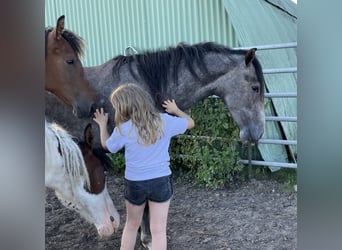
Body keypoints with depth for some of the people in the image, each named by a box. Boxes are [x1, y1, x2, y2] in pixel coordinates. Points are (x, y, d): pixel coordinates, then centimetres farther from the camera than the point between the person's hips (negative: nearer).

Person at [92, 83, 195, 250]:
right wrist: (176, 110, 24)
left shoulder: (123, 129, -14)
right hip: (161, 181, 1)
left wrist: (102, 125, 24)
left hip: (135, 183, 0)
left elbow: (107, 146, 8)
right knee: (158, 230, 7)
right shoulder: (165, 121, -10)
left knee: (131, 225, 22)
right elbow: (190, 123, 8)